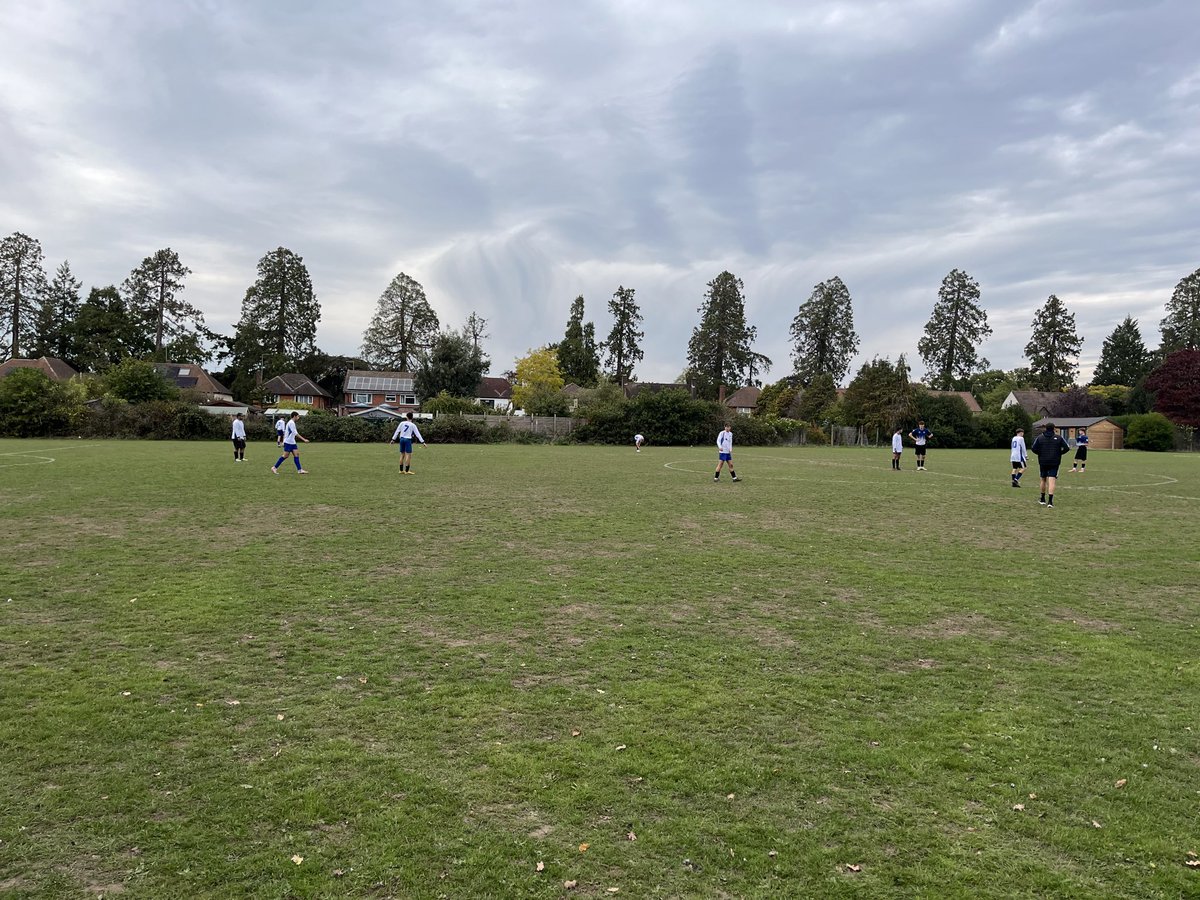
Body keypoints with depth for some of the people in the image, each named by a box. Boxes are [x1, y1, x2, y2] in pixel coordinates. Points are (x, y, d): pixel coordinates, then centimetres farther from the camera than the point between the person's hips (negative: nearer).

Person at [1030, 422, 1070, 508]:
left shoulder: (1039, 437, 0)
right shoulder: (1059, 438, -2)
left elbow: (1033, 448, -5)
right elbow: (1067, 448, -4)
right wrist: (1059, 453, 9)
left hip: (1043, 462, 2)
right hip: (1054, 462, -2)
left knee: (1043, 480, 17)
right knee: (1051, 481, -6)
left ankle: (1043, 500, 28)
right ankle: (1050, 502, -17)